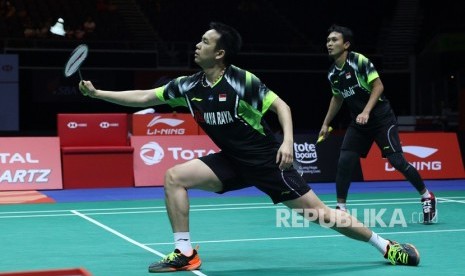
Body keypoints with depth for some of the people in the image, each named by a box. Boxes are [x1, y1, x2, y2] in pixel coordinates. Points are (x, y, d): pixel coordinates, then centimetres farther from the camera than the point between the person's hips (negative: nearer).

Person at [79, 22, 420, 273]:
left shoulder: (242, 81, -18)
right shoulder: (189, 86, -3)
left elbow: (281, 105, -11)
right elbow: (143, 97, 3)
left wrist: (287, 141, -25)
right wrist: (97, 93, -1)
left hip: (267, 160, -5)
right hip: (233, 161, 6)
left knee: (319, 212, -7)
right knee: (174, 177, -11)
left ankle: (387, 245, 8)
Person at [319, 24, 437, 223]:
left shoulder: (359, 61, -15)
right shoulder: (332, 74, 4)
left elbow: (378, 86, -16)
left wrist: (366, 112, -26)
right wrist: (326, 123, 21)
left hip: (381, 119, -6)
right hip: (358, 124, 6)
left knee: (397, 161, -10)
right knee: (344, 162, -7)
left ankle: (427, 197, 9)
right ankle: (341, 208, 2)